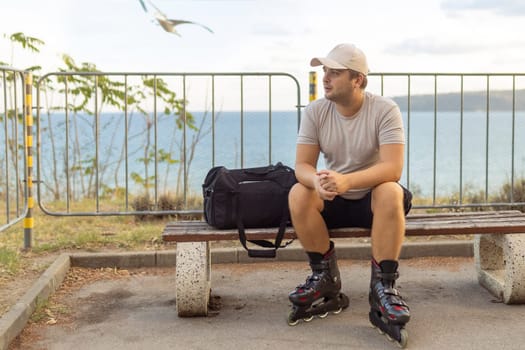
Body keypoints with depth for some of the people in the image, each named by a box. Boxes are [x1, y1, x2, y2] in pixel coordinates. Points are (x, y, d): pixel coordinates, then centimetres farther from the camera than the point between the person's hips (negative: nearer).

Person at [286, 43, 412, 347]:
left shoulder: (385, 110, -16)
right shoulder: (315, 112, -6)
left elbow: (393, 168, -27)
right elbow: (302, 165, -10)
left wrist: (347, 180, -44)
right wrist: (317, 181, -36)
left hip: (373, 198, -3)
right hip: (334, 201, 3)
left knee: (390, 192, -35)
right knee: (299, 194, -26)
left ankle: (384, 287, -27)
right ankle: (326, 280, -12)